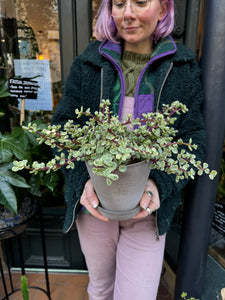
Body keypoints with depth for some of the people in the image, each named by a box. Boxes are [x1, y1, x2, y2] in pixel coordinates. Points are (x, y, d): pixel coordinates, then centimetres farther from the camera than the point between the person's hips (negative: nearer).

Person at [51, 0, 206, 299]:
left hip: (148, 207, -1)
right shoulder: (88, 64, 0)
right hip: (94, 203, 2)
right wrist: (83, 180, -18)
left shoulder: (183, 69, -1)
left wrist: (161, 184, -21)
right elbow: (62, 126, -2)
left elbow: (193, 138, -4)